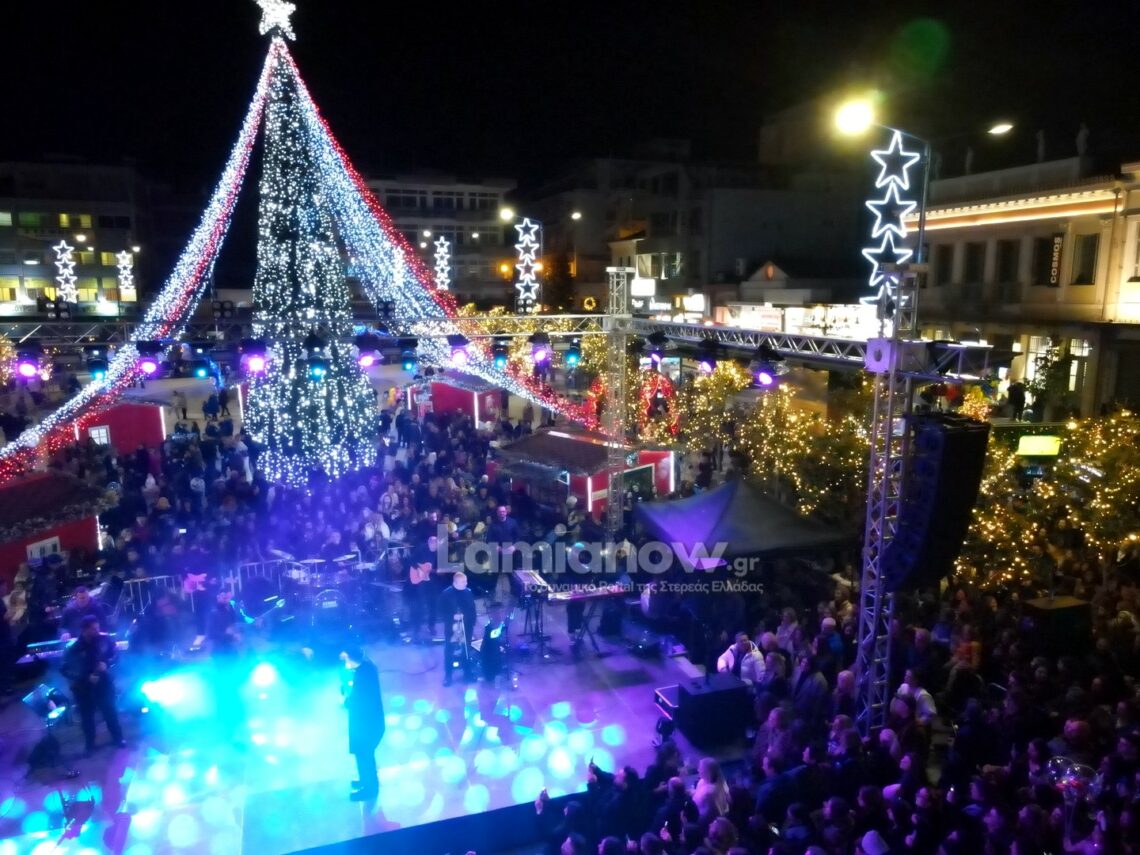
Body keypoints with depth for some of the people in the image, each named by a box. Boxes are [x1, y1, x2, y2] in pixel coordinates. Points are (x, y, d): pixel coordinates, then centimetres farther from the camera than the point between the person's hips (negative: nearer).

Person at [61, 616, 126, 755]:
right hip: (83, 688, -1)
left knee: (110, 711, 15)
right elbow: (66, 670, -16)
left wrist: (107, 664, -21)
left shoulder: (104, 639, -15)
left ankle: (118, 738, 35)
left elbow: (115, 655, 0)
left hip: (104, 683, 2)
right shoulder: (73, 648, -21)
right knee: (87, 717, 12)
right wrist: (86, 677, -25)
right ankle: (90, 746, 33)